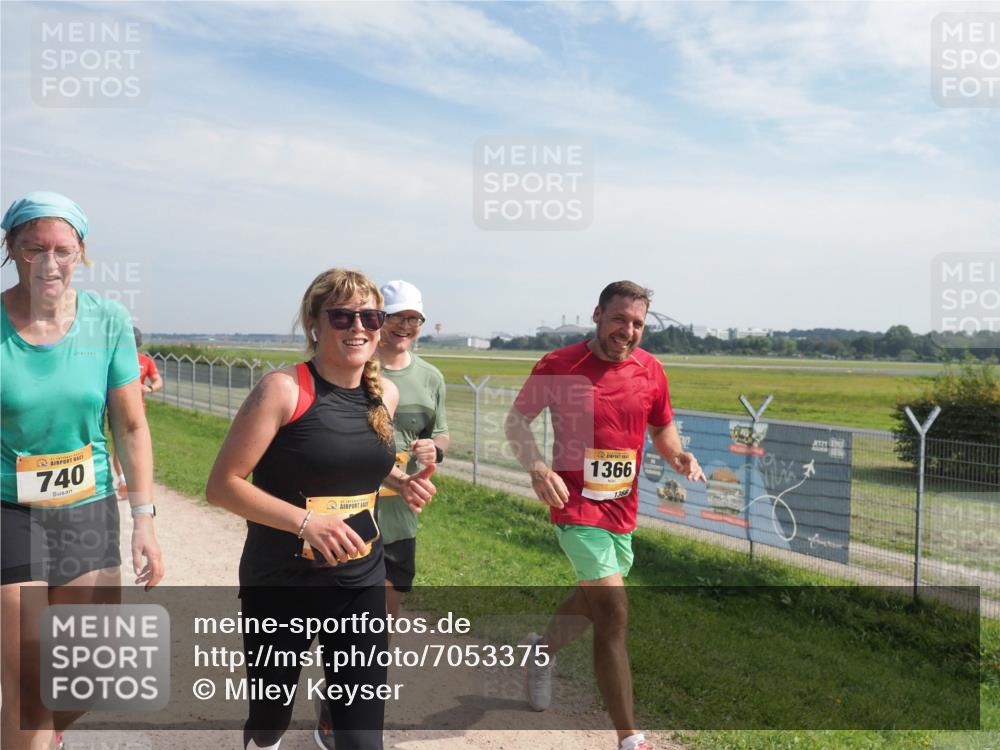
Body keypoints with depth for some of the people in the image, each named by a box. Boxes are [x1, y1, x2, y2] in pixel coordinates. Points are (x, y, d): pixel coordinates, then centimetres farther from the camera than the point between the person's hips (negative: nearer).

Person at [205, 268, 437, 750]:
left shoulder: (385, 394, 1)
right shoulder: (283, 389, -17)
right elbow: (222, 484, -16)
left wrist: (401, 481, 1)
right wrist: (305, 521, -26)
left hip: (362, 583, 4)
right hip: (280, 584, -3)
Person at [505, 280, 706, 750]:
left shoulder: (650, 371, 1)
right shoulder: (559, 366, -12)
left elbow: (661, 428, 15)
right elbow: (517, 419, -4)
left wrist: (678, 456, -7)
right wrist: (537, 467, -21)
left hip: (623, 509, 6)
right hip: (576, 506, -6)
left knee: (594, 599, 24)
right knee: (614, 614, -12)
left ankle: (544, 649, 56)